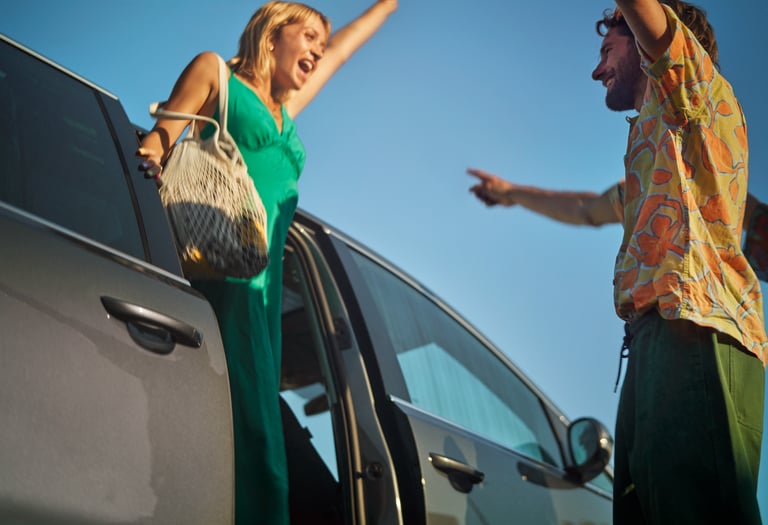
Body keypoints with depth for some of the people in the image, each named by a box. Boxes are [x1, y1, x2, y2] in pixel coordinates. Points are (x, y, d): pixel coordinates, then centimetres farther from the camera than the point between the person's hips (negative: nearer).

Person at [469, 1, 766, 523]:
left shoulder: (696, 88, 9)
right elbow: (591, 208, 52)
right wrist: (513, 193, 65)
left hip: (695, 331, -10)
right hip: (656, 340, 10)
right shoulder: (658, 136, 36)